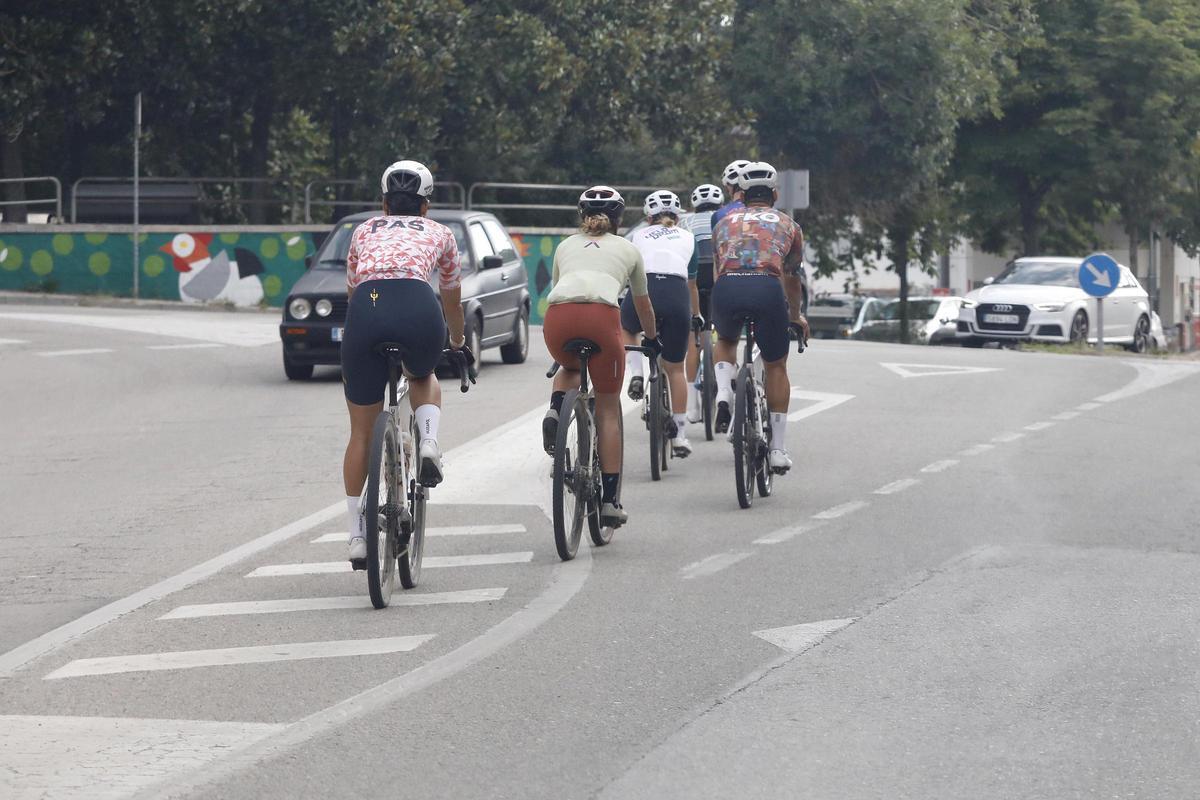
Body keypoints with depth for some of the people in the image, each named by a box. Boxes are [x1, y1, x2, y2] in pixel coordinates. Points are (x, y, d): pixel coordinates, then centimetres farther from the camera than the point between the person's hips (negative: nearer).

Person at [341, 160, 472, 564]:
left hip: (365, 307, 1)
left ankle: (357, 535, 15)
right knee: (424, 378, 36)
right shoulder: (439, 233, 30)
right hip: (417, 307, -1)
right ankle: (428, 442, 5)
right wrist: (459, 344, 60)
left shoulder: (364, 231, 33)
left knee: (361, 432, 14)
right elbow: (452, 301, 42)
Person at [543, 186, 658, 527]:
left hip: (557, 317, 2)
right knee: (608, 410, 10)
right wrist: (652, 339, 60)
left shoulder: (566, 246, 32)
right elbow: (643, 304, 42)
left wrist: (566, 330, 59)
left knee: (570, 368, 37)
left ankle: (555, 410, 4)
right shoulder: (628, 249, 29)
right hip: (601, 314, -2)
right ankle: (609, 500, 5)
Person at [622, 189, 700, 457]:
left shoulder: (639, 236, 27)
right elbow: (692, 284, 40)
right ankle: (680, 435, 13)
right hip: (677, 294, 0)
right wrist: (696, 315, 57)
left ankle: (636, 373, 11)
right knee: (675, 369, 14)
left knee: (624, 328, 36)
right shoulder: (687, 238, 29)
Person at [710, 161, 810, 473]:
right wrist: (796, 316, 57)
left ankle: (723, 396, 7)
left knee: (726, 341, 34)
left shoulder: (725, 222, 30)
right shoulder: (788, 225, 28)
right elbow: (792, 277, 40)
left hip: (727, 287, 1)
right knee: (776, 366, 17)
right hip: (767, 287, -1)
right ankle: (778, 449, 13)